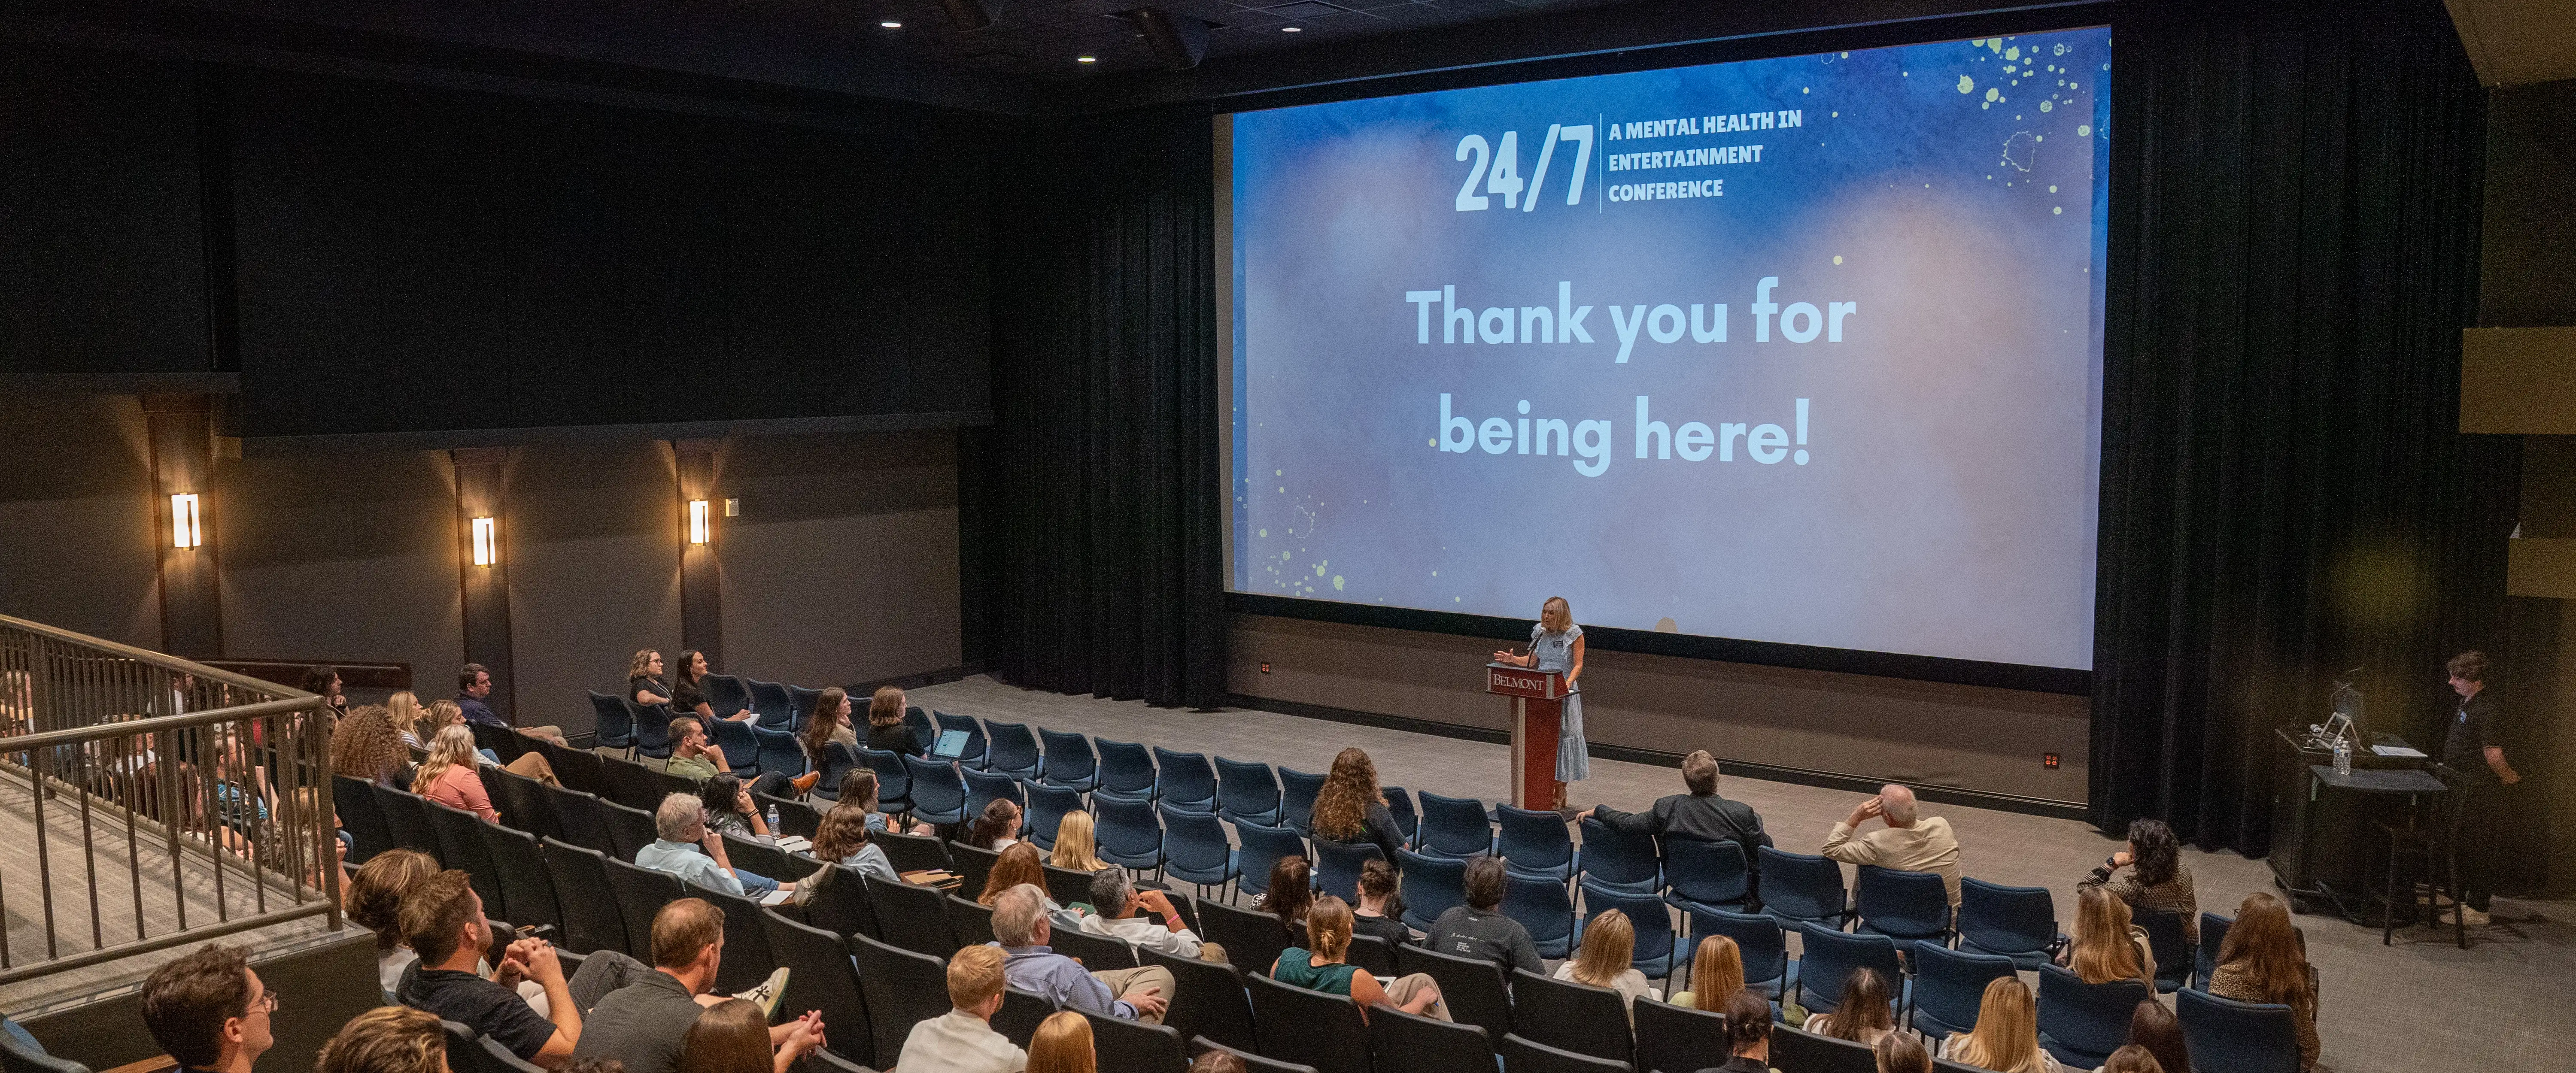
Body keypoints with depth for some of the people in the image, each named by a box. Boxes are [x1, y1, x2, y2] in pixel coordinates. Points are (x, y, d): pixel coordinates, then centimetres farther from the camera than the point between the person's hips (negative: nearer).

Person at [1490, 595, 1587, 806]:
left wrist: (1568, 683, -25)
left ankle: (1560, 793, 10)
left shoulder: (1574, 634, -7)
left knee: (1562, 738, 1)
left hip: (1564, 693, -4)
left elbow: (1578, 665, -9)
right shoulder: (1540, 632, 6)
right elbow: (1532, 661, 14)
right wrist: (1513, 659, -1)